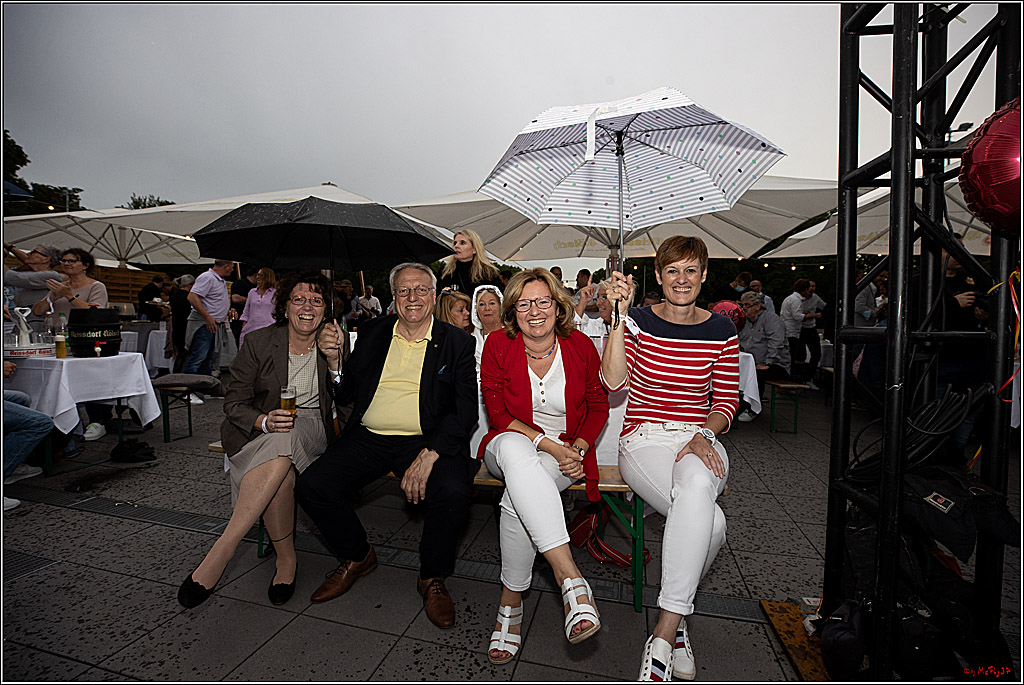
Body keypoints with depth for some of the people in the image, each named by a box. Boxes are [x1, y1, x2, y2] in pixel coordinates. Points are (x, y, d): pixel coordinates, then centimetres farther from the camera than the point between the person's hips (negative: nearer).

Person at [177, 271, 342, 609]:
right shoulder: (259, 342, 1)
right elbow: (234, 402, 0)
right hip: (259, 430, 0)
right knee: (281, 471, -34)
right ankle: (286, 558, -15)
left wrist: (334, 359, -15)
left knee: (282, 445, -36)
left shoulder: (333, 346, 4)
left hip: (311, 427, 0)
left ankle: (220, 552, -28)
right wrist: (265, 421, -21)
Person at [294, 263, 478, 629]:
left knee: (453, 493, -29)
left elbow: (465, 410, -8)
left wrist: (428, 455, -22)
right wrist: (333, 359, -7)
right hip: (369, 437, 4)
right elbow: (345, 396, 13)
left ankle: (432, 576, 3)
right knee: (310, 486, -14)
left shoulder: (457, 342, 1)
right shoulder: (372, 332, 11)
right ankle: (358, 555, 16)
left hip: (427, 441, -3)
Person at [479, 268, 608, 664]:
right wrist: (551, 446, -17)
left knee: (518, 495, -32)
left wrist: (577, 449, -9)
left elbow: (598, 406, 8)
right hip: (509, 446, 0)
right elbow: (499, 415, -6)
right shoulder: (498, 345, -6)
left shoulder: (579, 345, -3)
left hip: (569, 450, 0)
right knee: (513, 447, -38)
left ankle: (511, 601, -12)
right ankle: (570, 579, -40)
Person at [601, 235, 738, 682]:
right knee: (711, 522, -30)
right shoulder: (639, 321, 1)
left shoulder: (722, 330, 9)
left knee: (697, 483, -35)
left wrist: (704, 435, -12)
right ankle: (677, 620, -7)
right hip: (644, 440, -2)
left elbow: (726, 401, 9)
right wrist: (619, 316, -20)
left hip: (700, 439, 2)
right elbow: (613, 381, -14)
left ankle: (663, 632, -18)